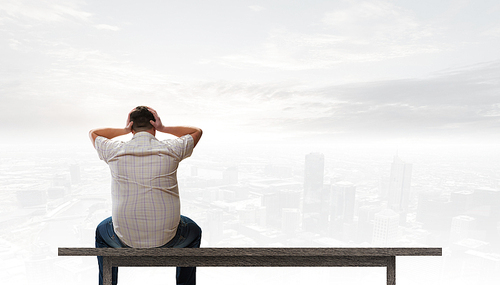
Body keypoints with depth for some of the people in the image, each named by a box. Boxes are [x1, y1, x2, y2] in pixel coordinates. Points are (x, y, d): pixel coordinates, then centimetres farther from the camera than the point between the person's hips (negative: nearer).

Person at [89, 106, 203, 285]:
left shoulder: (115, 151, -4)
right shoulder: (171, 149, -8)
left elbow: (93, 133, 19)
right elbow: (197, 131, 11)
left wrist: (123, 130, 9)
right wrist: (164, 128, 4)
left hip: (126, 238, 2)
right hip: (166, 238, -1)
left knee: (102, 231, 36)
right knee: (193, 232, 31)